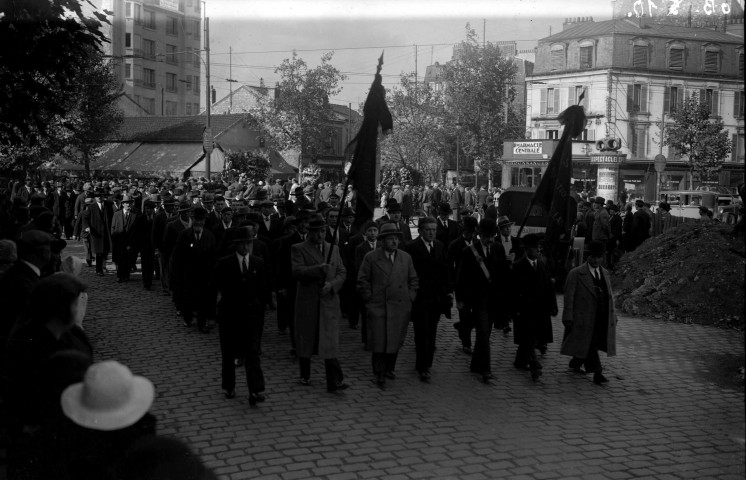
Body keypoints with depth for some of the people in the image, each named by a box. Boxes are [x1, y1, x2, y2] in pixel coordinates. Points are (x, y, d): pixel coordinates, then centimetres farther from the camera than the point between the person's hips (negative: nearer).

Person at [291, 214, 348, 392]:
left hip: (329, 301, 2)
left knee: (329, 342, -5)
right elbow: (296, 272, -15)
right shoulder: (298, 249, -1)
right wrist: (318, 269, -26)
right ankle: (305, 376, 28)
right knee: (305, 340, 11)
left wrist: (332, 284, -10)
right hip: (307, 301, -2)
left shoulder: (334, 249, 12)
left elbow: (342, 272, 10)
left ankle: (334, 382, -8)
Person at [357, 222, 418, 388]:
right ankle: (379, 374, 7)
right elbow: (362, 281, 2)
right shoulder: (371, 258, 0)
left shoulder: (406, 258, 10)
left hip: (400, 307, 3)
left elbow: (413, 280, 15)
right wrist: (370, 299, -3)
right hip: (378, 306, -3)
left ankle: (390, 368, 26)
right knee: (379, 341, -4)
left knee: (395, 340, 8)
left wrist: (410, 298, 6)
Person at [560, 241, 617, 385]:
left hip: (602, 319, 6)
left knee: (584, 345, 10)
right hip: (584, 317, -6)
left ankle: (575, 364, 29)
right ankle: (596, 373, -2)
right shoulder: (576, 274, -5)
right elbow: (569, 297, -8)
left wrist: (613, 316, 13)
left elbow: (609, 296, 17)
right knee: (588, 345, -7)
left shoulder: (606, 274, 14)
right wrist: (568, 318, -12)